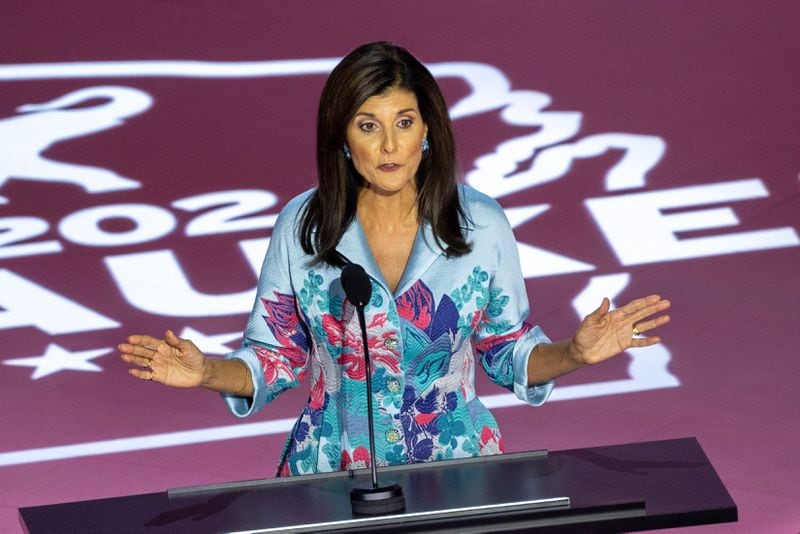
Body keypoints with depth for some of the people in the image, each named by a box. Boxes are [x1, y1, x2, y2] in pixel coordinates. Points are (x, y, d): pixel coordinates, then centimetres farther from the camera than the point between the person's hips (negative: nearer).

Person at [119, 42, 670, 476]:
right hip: (333, 470, 0)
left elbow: (508, 354, 7)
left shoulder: (481, 223, -2)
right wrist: (209, 373, -14)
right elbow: (277, 358, 5)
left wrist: (574, 353, -12)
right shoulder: (302, 226, -2)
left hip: (457, 465, 0)